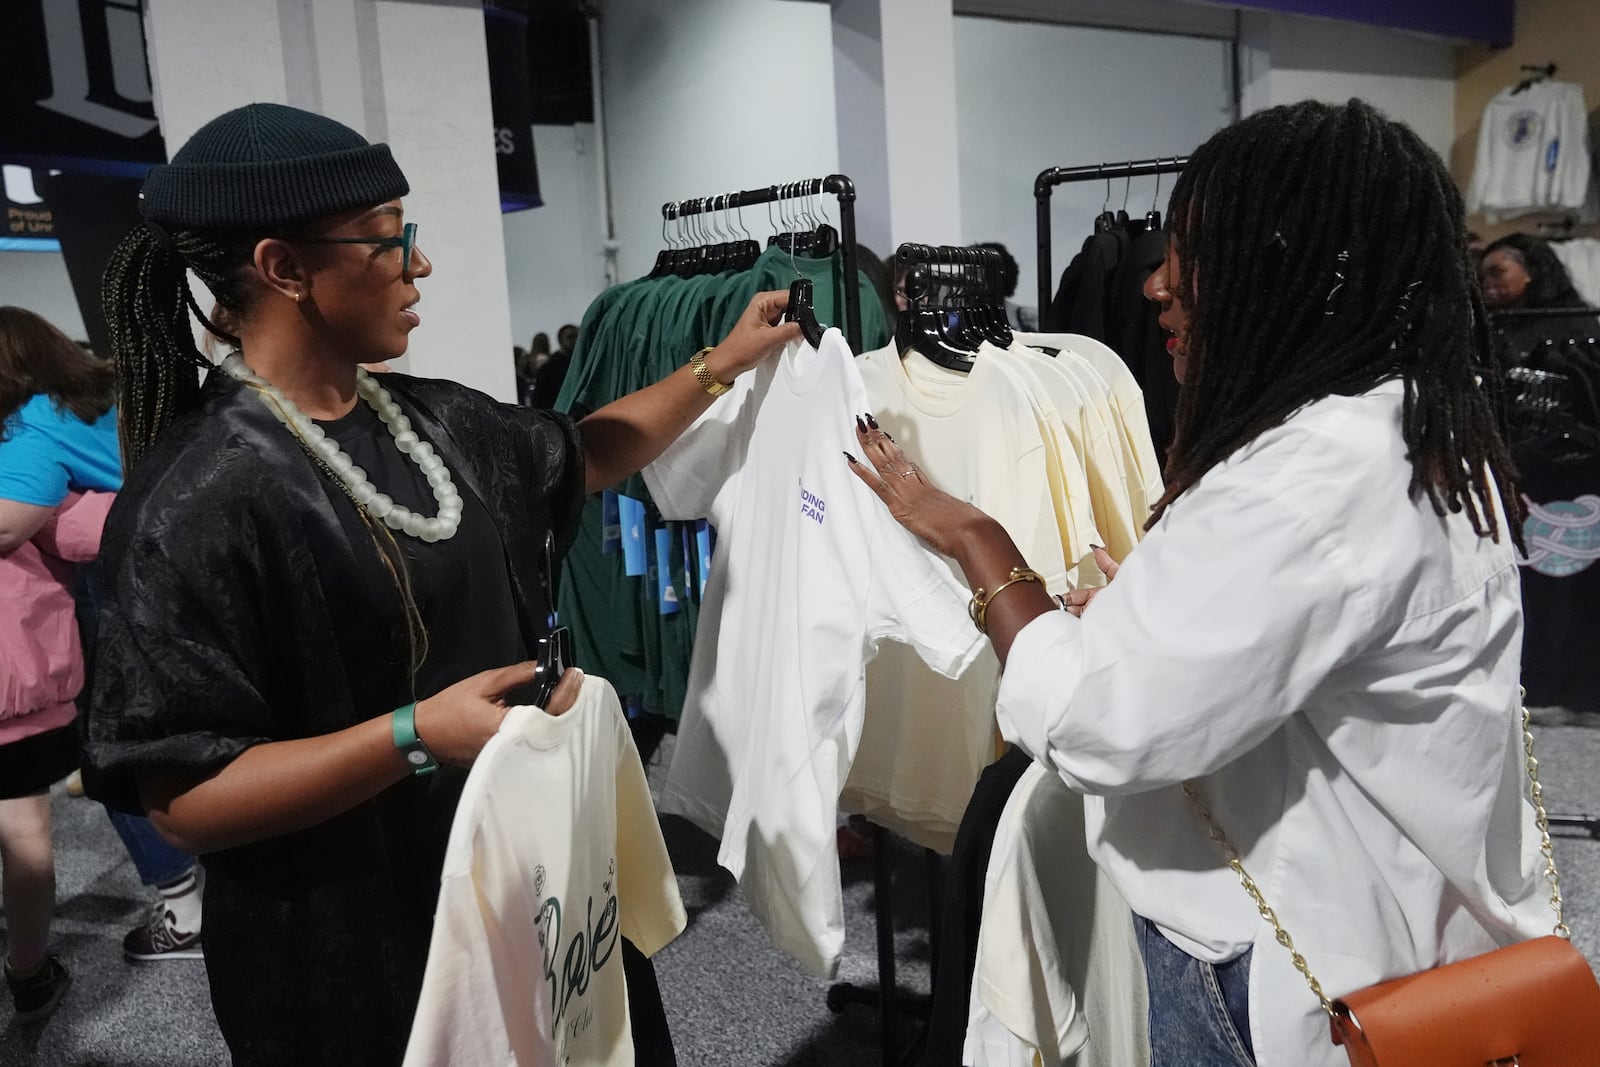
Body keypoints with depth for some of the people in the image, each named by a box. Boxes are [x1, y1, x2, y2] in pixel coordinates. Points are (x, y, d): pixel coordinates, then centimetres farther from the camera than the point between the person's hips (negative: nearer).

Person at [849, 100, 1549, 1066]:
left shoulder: (1311, 479, -30)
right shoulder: (1422, 430, 2)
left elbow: (1095, 724, -30)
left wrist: (973, 539, -17)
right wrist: (1151, 610, 7)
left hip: (1290, 969, -9)